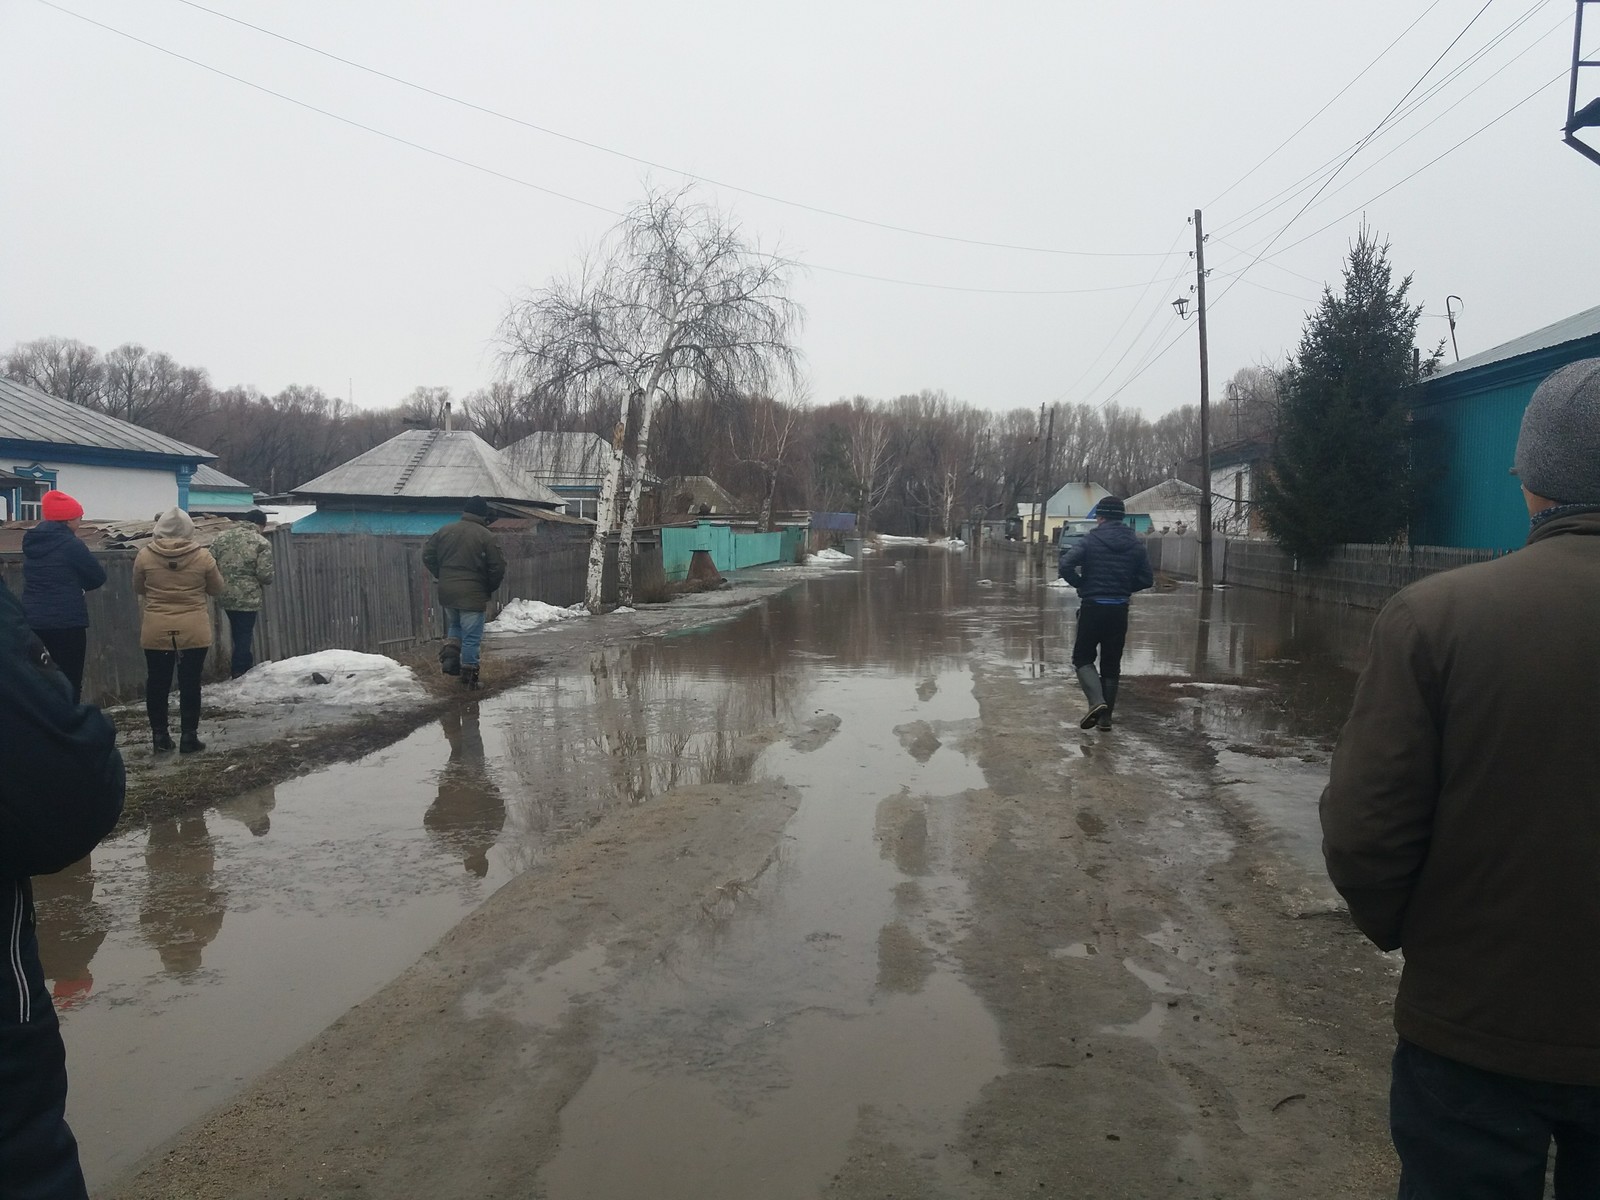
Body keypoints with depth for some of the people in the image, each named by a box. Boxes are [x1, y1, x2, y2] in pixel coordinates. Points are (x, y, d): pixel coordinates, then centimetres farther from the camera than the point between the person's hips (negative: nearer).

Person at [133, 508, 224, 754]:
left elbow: (138, 588, 10)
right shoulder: (202, 556, -8)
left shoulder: (145, 556, -5)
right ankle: (188, 736, 8)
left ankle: (159, 734, 19)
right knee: (190, 684, 6)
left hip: (156, 632, 1)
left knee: (157, 683, 13)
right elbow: (217, 589, 5)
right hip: (194, 632, -1)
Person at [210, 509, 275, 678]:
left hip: (225, 595, 5)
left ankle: (243, 664, 33)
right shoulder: (262, 543, -10)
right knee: (244, 635, 6)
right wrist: (256, 579, 9)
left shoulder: (222, 536, 5)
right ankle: (239, 671, 10)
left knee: (238, 634, 21)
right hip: (248, 598, -5)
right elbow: (265, 575, -14)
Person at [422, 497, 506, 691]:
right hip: (472, 595, -5)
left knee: (454, 625, 28)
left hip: (447, 592, 5)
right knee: (471, 636, 5)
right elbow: (498, 568, -12)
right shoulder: (487, 537, -11)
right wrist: (489, 588, 5)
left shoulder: (445, 531, 4)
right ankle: (468, 675, 9)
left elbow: (427, 556, 9)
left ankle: (449, 654, 7)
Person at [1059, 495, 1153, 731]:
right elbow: (1147, 578, 6)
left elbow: (1066, 566, -20)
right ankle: (1105, 716, 13)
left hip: (1092, 607, -4)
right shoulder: (1135, 544, 5)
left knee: (1082, 658, 8)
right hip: (1120, 609, 4)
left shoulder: (1088, 541, -8)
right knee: (1111, 664, 12)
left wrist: (1081, 584, -2)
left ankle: (1096, 701, -15)